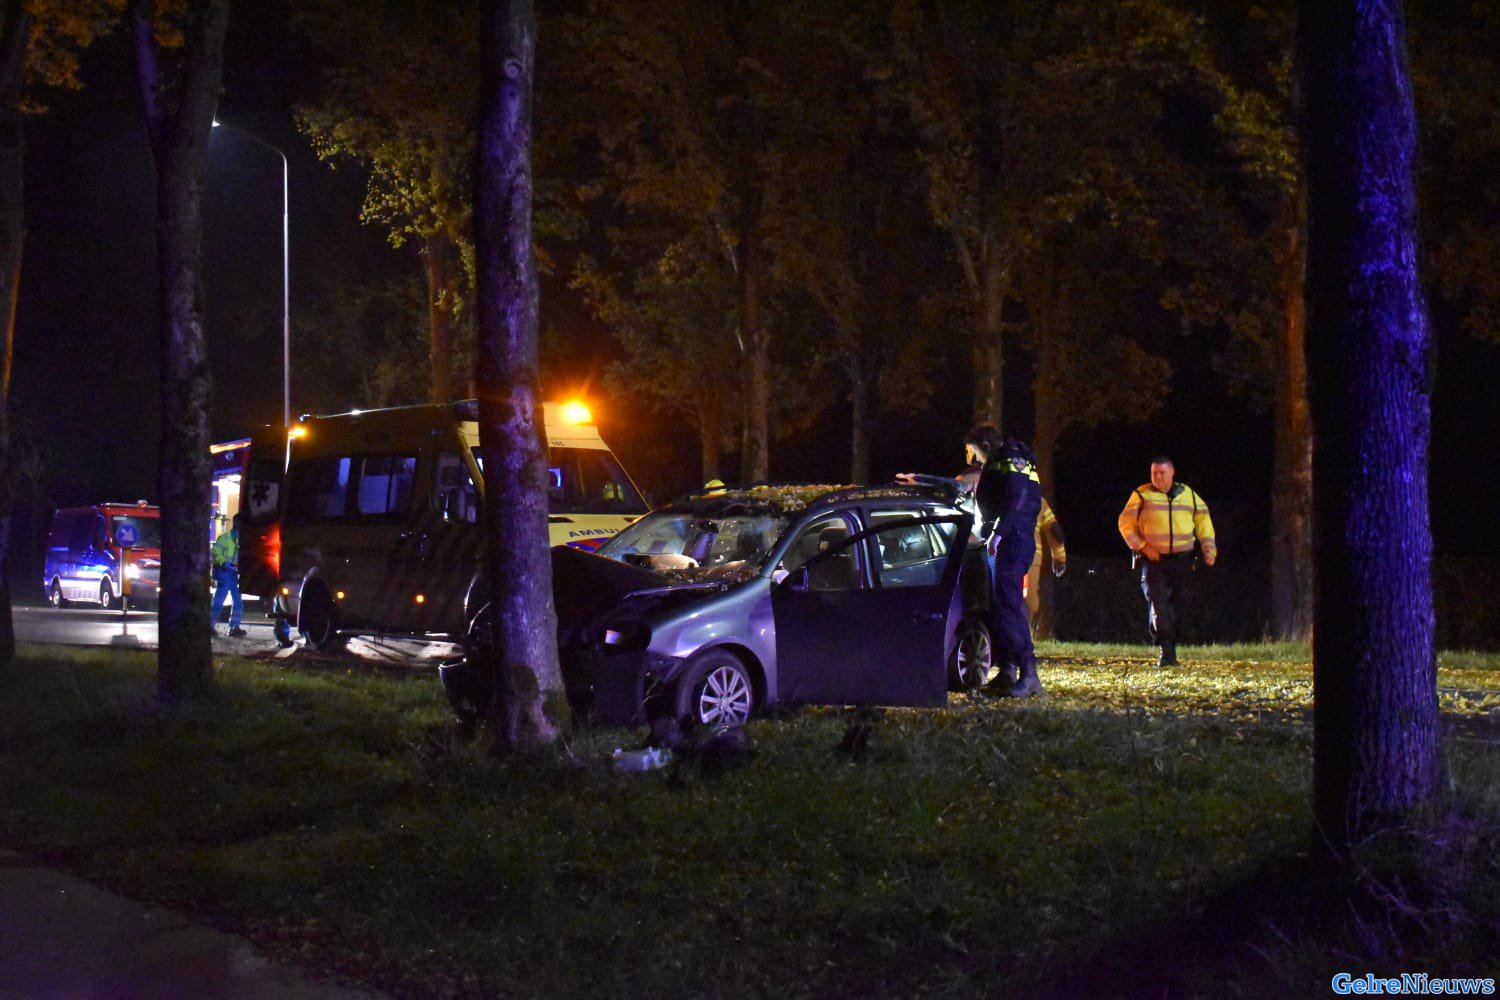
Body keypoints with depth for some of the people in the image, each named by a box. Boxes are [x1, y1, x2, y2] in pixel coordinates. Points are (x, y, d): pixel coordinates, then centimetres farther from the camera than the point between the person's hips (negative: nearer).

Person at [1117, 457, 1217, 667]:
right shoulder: (1142, 495, 1)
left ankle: (1171, 647, 15)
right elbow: (1126, 524, 1)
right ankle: (1166, 651, -15)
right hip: (1153, 560, -3)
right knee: (1158, 604, -15)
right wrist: (1143, 547, -10)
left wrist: (1209, 548, 8)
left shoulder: (1188, 495, 10)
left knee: (1178, 604, 5)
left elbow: (1203, 519, 18)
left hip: (1182, 560, 3)